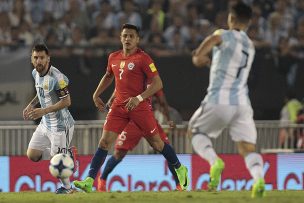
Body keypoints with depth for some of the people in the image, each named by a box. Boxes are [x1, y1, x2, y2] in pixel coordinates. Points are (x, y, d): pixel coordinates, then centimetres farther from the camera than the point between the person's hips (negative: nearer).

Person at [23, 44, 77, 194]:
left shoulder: (56, 77, -25)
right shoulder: (35, 73, 2)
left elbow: (66, 101, -25)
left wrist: (44, 111, -30)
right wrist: (31, 105, 7)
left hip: (60, 124, -9)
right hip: (45, 124, 9)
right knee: (32, 155, 9)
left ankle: (67, 187, 26)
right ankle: (67, 154, 23)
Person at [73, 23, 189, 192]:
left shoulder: (143, 58, -10)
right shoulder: (113, 58, 9)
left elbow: (158, 83, -14)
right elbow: (108, 76, 31)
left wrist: (139, 98, -23)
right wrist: (96, 94, 22)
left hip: (140, 107, -5)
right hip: (119, 106, 5)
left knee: (157, 143, 4)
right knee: (105, 142, -8)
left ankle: (180, 169, 27)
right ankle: (89, 181, -12)